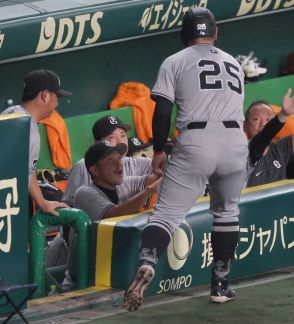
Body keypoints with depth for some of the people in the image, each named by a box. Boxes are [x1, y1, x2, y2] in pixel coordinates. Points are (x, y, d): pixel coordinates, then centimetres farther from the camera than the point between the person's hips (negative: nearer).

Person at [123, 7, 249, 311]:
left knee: (166, 214, -7)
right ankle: (221, 283, 21)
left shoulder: (175, 62, 9)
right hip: (235, 143, 3)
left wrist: (158, 150, 10)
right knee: (227, 212, 23)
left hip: (194, 144, -3)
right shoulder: (234, 63, 22)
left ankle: (146, 262, -34)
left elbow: (162, 111, 1)